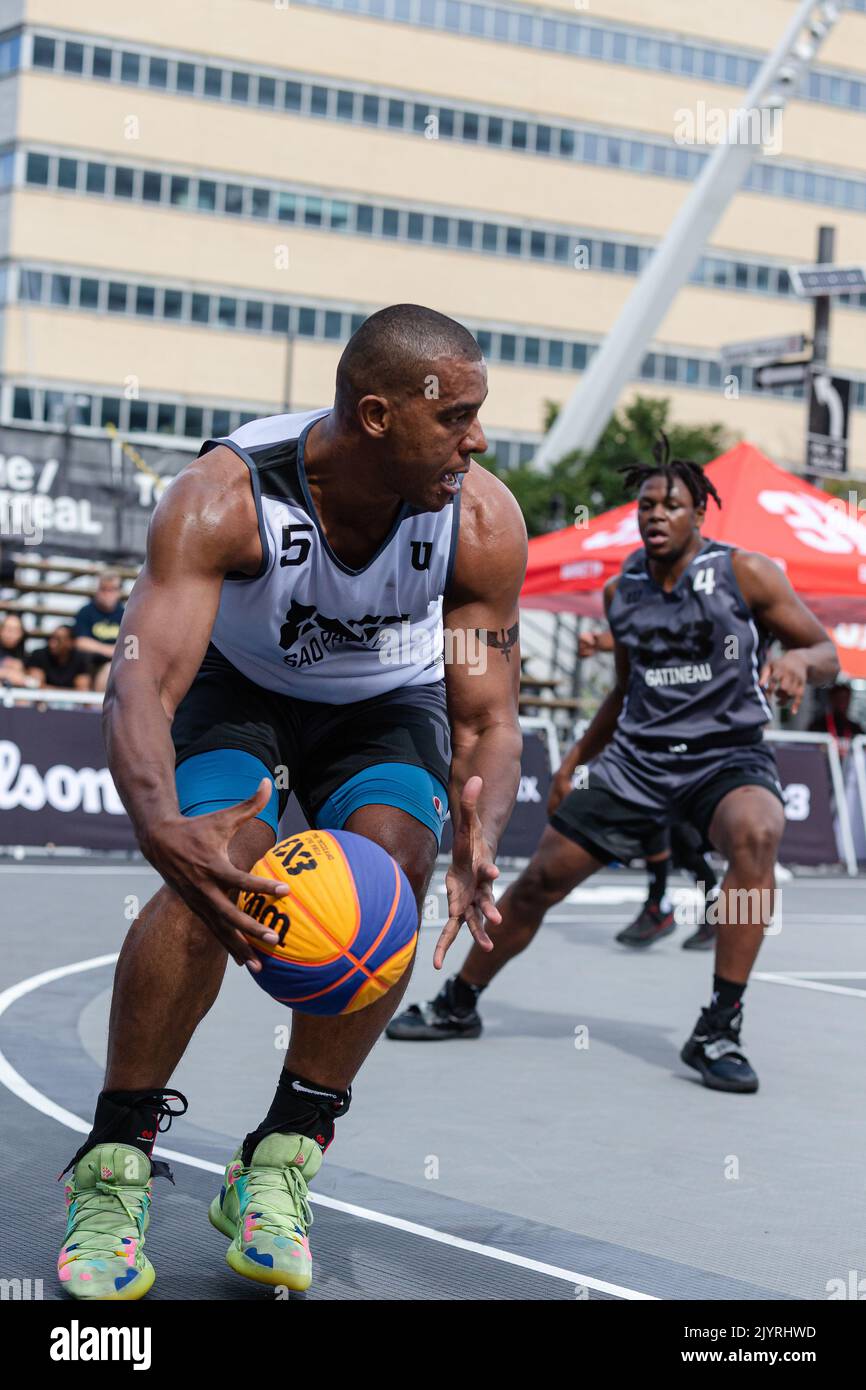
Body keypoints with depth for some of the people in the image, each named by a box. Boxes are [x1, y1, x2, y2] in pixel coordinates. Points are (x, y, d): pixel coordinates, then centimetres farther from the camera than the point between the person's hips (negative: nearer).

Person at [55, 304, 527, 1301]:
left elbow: (486, 720, -21)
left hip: (387, 702, 2)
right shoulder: (222, 499, -35)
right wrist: (162, 827, -64)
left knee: (392, 864, -25)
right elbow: (140, 681, -44)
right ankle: (111, 1167, -11)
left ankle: (280, 1165, -10)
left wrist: (478, 840, -44)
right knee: (217, 869, -28)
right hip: (237, 687, -2)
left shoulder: (483, 522, -27)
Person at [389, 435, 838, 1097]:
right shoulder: (621, 593, 8)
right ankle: (458, 1004, 26)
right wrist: (577, 758, 23)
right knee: (540, 879, 2)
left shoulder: (747, 574, -6)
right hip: (637, 756, 4)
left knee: (757, 835, -37)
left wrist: (798, 659, -27)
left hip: (728, 755, -4)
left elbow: (828, 654, -4)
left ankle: (719, 1030, -29)